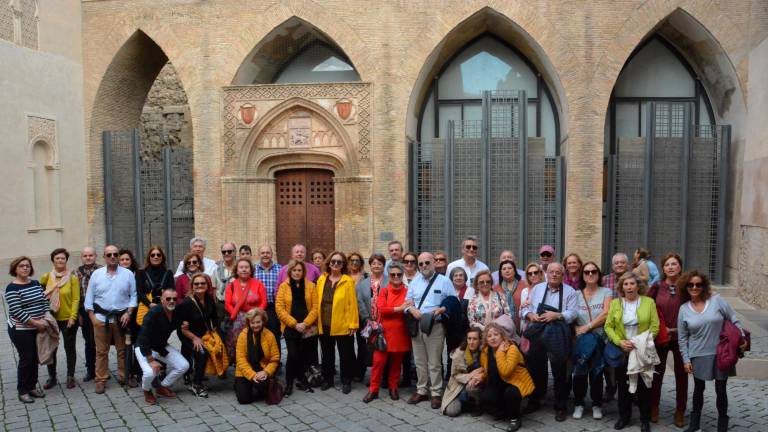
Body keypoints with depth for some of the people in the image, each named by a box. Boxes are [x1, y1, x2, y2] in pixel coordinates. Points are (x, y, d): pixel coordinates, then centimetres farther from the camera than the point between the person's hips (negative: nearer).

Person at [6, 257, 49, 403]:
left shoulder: (36, 284, 7)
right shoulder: (12, 288, -13)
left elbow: (44, 301, 9)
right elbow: (16, 311, -19)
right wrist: (35, 323, -19)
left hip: (37, 329, 6)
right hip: (21, 330, -6)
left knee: (35, 358, 11)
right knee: (26, 359, -1)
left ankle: (32, 387, 24)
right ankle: (22, 391, 12)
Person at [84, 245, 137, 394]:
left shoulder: (128, 274, 0)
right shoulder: (96, 274, 2)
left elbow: (133, 296, 1)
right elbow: (89, 297, 4)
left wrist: (128, 313, -9)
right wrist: (92, 317, -2)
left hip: (121, 318, 0)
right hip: (101, 318, 0)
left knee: (123, 349, 8)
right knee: (101, 351, 6)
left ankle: (124, 376, 19)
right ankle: (101, 380, 14)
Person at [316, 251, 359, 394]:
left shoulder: (348, 281, -6)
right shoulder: (321, 280, 6)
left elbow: (352, 303, -8)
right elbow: (317, 302, 6)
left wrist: (353, 323, -12)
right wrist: (317, 321, 1)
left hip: (343, 325, -4)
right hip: (324, 325, 4)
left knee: (345, 355, 6)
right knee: (327, 354, 16)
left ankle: (346, 381, 19)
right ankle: (327, 379, 30)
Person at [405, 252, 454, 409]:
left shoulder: (444, 281, 1)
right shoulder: (415, 281, 13)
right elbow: (408, 302, 13)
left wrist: (441, 309, -18)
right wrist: (412, 309, -9)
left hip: (435, 326, -4)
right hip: (416, 326, 4)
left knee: (434, 363, -2)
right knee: (419, 361, 11)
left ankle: (436, 393, 9)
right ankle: (421, 390, 23)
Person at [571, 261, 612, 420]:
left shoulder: (606, 292, 2)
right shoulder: (577, 294, 7)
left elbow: (606, 314, -11)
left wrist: (587, 327, -15)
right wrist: (577, 329, -15)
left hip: (599, 339, -1)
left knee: (596, 372, 6)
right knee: (579, 372, 4)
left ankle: (597, 404, 20)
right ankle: (578, 404, 17)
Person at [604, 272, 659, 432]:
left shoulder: (649, 302, -2)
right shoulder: (615, 303, 2)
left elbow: (655, 326, -6)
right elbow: (608, 326, -1)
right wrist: (620, 342, -14)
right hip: (621, 351, 2)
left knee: (643, 385, 4)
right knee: (623, 385, 9)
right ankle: (624, 417, 23)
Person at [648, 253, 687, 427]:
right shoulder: (657, 287, -3)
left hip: (681, 337, 0)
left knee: (681, 374, 9)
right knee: (657, 372, 9)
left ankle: (680, 411, 23)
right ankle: (654, 407, 24)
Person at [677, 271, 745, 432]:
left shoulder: (717, 300, -7)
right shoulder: (684, 309, -2)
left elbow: (734, 321, -3)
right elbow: (682, 338, 2)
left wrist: (742, 337, -15)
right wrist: (686, 359, 0)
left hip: (721, 354, -1)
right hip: (699, 356, 1)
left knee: (720, 390, 10)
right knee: (699, 388, 14)